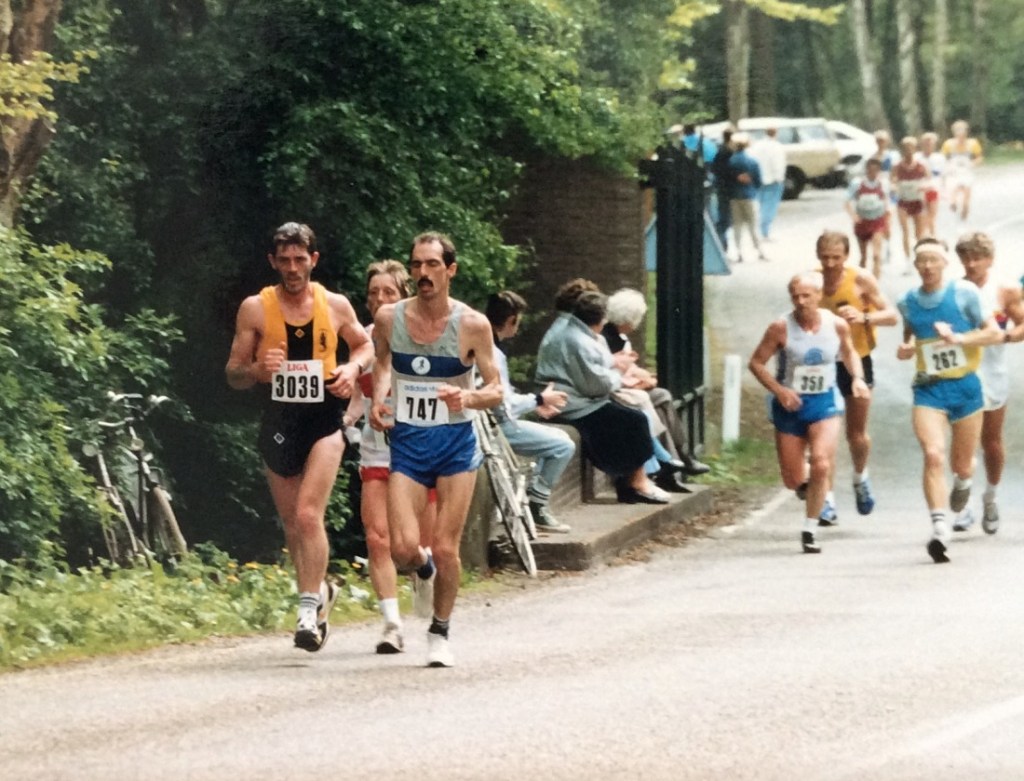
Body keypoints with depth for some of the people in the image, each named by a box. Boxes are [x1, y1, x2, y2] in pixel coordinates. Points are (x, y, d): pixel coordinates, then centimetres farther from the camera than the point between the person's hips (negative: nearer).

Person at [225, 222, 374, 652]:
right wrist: (256, 369, -21)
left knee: (308, 515, -18)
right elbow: (233, 374, 1)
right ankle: (320, 589, 35)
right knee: (292, 525, 11)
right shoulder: (255, 309, -2)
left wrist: (353, 368, -4)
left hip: (323, 422, -2)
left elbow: (364, 345, 18)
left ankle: (310, 611, -15)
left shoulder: (335, 306, 1)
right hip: (278, 423, 2)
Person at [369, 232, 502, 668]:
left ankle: (440, 633, 18)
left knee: (446, 548, -2)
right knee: (403, 548, -12)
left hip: (455, 443, -1)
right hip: (406, 442, 1)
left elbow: (496, 390, -2)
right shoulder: (389, 318, -1)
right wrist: (377, 402, -1)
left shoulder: (472, 325, -6)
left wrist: (469, 397, -23)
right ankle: (422, 568, 26)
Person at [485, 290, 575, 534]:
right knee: (564, 446, -11)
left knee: (558, 439, 23)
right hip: (497, 427, -10)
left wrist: (534, 403, 16)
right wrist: (539, 399, -8)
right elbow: (503, 405, -22)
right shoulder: (492, 354, -21)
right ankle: (536, 508, -6)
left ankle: (531, 494, 19)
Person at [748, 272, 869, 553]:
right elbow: (756, 363, -7)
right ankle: (807, 486, 44)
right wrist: (778, 390, -20)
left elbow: (849, 353, 14)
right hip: (790, 404, 0)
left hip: (825, 403, 0)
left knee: (821, 464, -20)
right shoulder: (781, 328, -14)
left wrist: (857, 377, -4)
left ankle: (809, 531, -8)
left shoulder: (837, 325, -6)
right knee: (792, 479, 5)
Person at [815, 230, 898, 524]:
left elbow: (893, 316, -8)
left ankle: (860, 478, 39)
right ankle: (827, 500, -6)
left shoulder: (861, 280, -10)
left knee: (857, 435, 8)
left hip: (856, 360, 0)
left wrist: (864, 317, -25)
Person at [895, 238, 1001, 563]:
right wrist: (906, 349, -1)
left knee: (962, 464, 10)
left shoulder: (964, 293, -6)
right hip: (928, 389, 1)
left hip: (965, 386, -1)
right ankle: (939, 529, -28)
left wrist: (959, 338, -21)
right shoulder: (908, 303, 4)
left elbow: (995, 332, -7)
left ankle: (963, 481, 50)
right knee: (932, 454, -21)